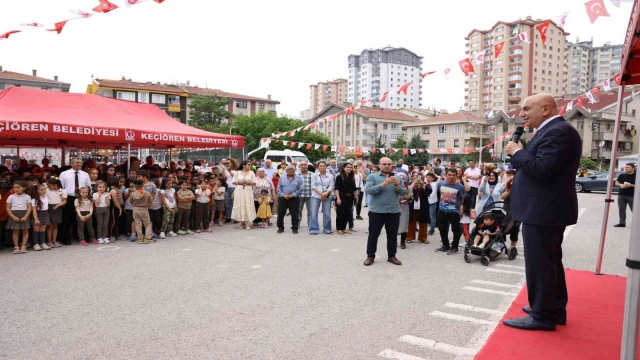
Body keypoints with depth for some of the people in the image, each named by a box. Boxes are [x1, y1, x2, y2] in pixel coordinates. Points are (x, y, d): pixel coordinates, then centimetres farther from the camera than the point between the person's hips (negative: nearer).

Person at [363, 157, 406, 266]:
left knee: (392, 235, 11)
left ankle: (391, 256, 24)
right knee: (373, 235, 5)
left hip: (394, 212, 3)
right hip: (376, 211, -3)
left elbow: (403, 192, 4)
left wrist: (397, 185, -16)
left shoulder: (397, 178, 11)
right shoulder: (372, 177, 0)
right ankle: (370, 256, 16)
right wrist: (384, 184, -20)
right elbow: (368, 190, -15)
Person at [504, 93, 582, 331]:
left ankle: (542, 315, 7)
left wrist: (517, 152, -14)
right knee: (549, 261, 18)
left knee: (539, 263, -3)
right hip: (547, 208, 11)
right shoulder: (553, 131, 16)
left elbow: (541, 168, -27)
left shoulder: (558, 131, -18)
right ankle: (554, 309, 29)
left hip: (543, 210, -11)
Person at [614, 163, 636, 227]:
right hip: (621, 195, 5)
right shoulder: (621, 175, 10)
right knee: (621, 209, 5)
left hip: (632, 196, -5)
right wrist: (620, 185, -7)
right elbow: (616, 183, 14)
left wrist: (631, 185, -19)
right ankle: (622, 223, 12)